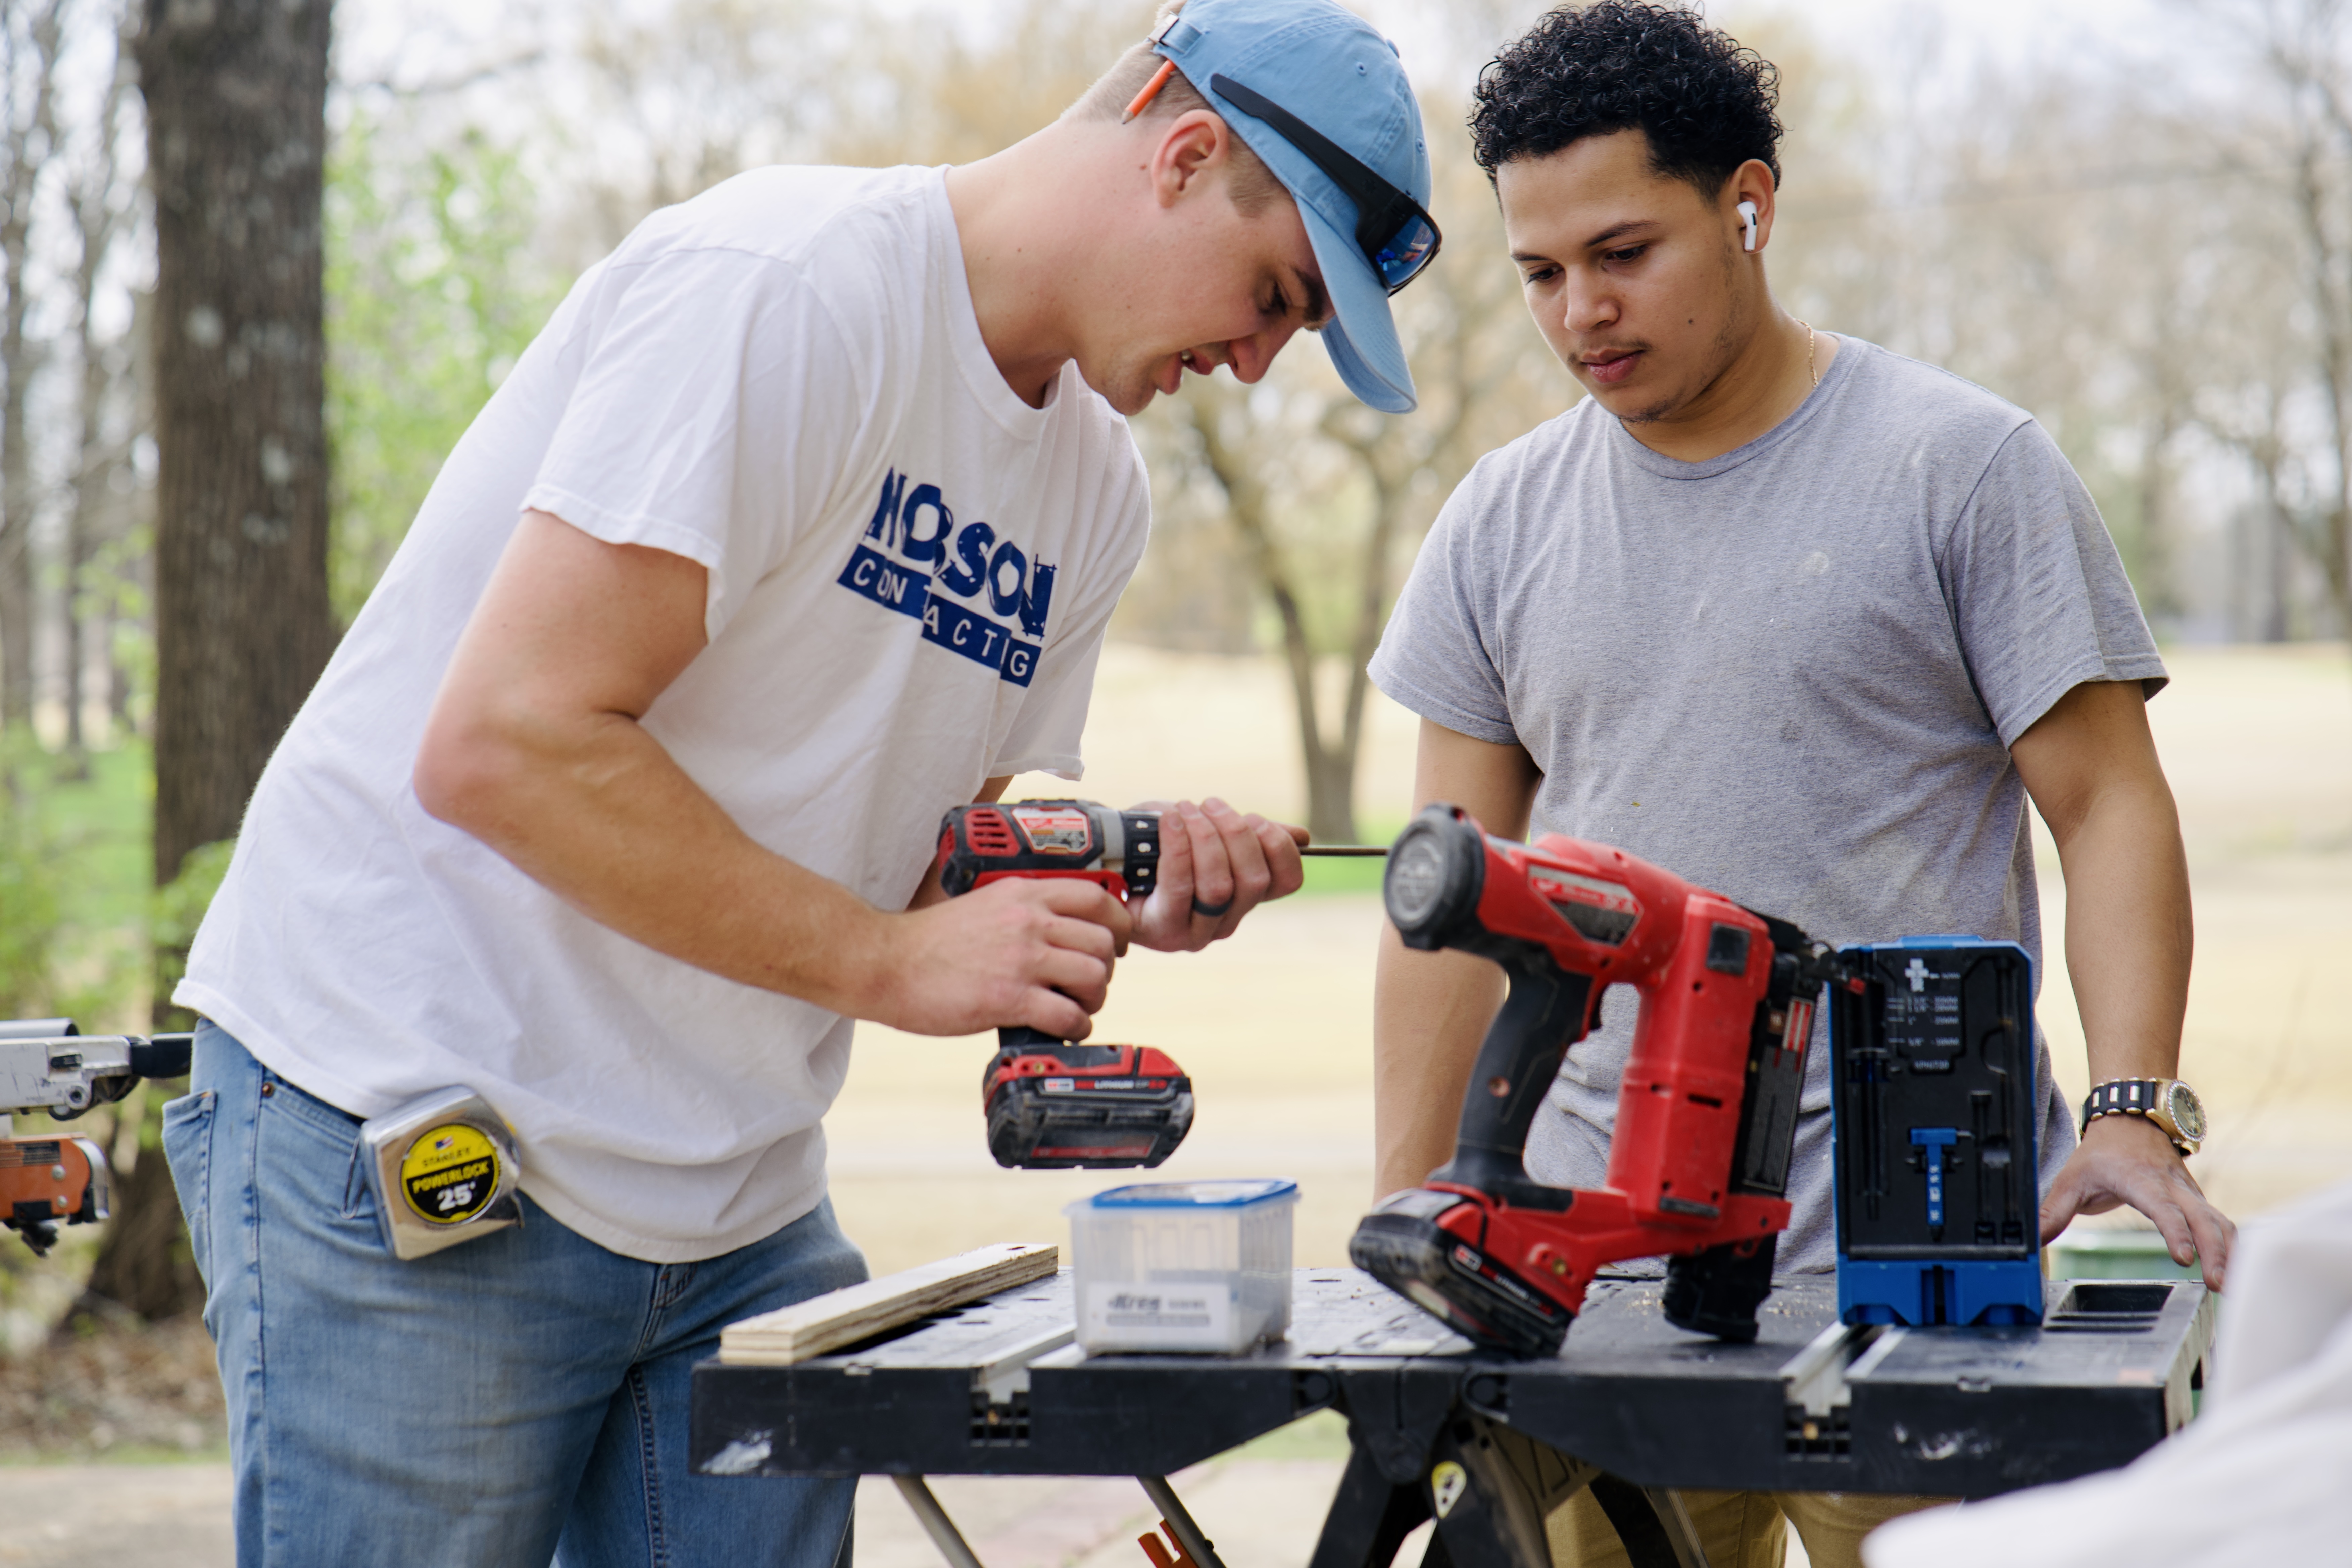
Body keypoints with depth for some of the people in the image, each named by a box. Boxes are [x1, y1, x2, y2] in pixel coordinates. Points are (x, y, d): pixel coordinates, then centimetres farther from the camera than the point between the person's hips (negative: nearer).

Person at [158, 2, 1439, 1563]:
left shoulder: (1097, 489, 11)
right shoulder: (785, 283, -17)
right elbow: (502, 747, -23)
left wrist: (1125, 897, -7)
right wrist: (891, 959, -21)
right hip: (413, 1140, -8)